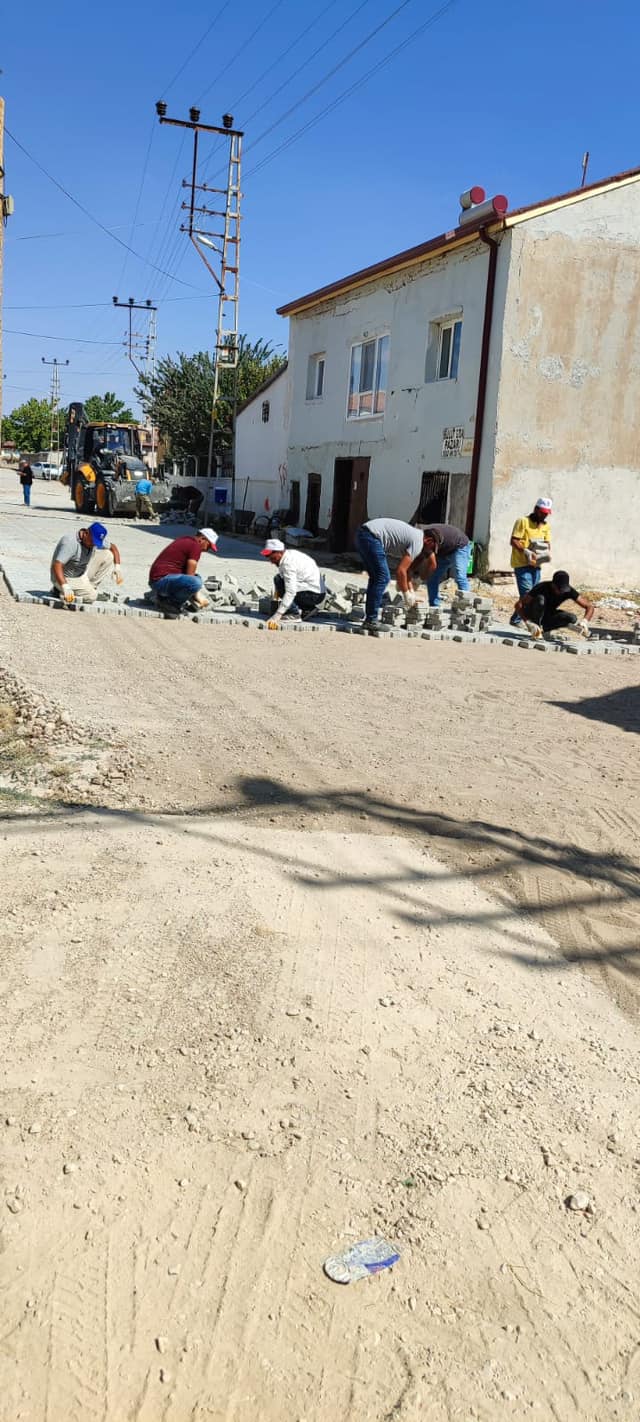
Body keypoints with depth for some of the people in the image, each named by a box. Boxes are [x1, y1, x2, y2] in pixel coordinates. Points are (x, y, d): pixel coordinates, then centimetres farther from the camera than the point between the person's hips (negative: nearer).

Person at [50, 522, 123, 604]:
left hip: (83, 574, 8)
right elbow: (57, 565, -39)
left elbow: (112, 547, 9)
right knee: (91, 596, -27)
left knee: (108, 555, -4)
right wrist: (65, 588, -50)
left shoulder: (97, 538, -9)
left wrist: (117, 567, -7)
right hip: (67, 578, -7)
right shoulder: (70, 542, -31)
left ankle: (89, 587, -1)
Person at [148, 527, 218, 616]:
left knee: (197, 577, 24)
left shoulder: (185, 540, 20)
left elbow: (188, 573, 26)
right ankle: (168, 603, -10)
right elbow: (189, 575, -12)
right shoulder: (195, 545, -10)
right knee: (195, 582, -31)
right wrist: (197, 595, 2)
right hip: (161, 580, -10)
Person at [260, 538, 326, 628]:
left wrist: (277, 615, -30)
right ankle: (307, 608, 17)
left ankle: (294, 614, -11)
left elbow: (290, 592, -28)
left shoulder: (288, 563, -20)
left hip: (314, 595, -10)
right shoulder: (290, 554, 8)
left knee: (278, 580, -15)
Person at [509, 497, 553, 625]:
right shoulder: (523, 521, -5)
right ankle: (516, 620, -7)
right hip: (522, 563, -7)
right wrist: (526, 551, -25)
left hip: (536, 564, 7)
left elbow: (547, 542, 17)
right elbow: (514, 541, -11)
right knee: (527, 593, -16)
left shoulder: (545, 525, 15)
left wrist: (547, 552, -5)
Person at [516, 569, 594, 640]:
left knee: (572, 618, -22)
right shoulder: (542, 588, -31)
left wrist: (584, 622, -38)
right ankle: (535, 630, -23)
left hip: (549, 614, 4)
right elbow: (518, 605, -33)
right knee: (540, 599, -35)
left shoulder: (568, 590, -20)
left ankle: (543, 629, -8)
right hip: (532, 614, -4)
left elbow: (590, 607, -19)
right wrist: (528, 623, -44)